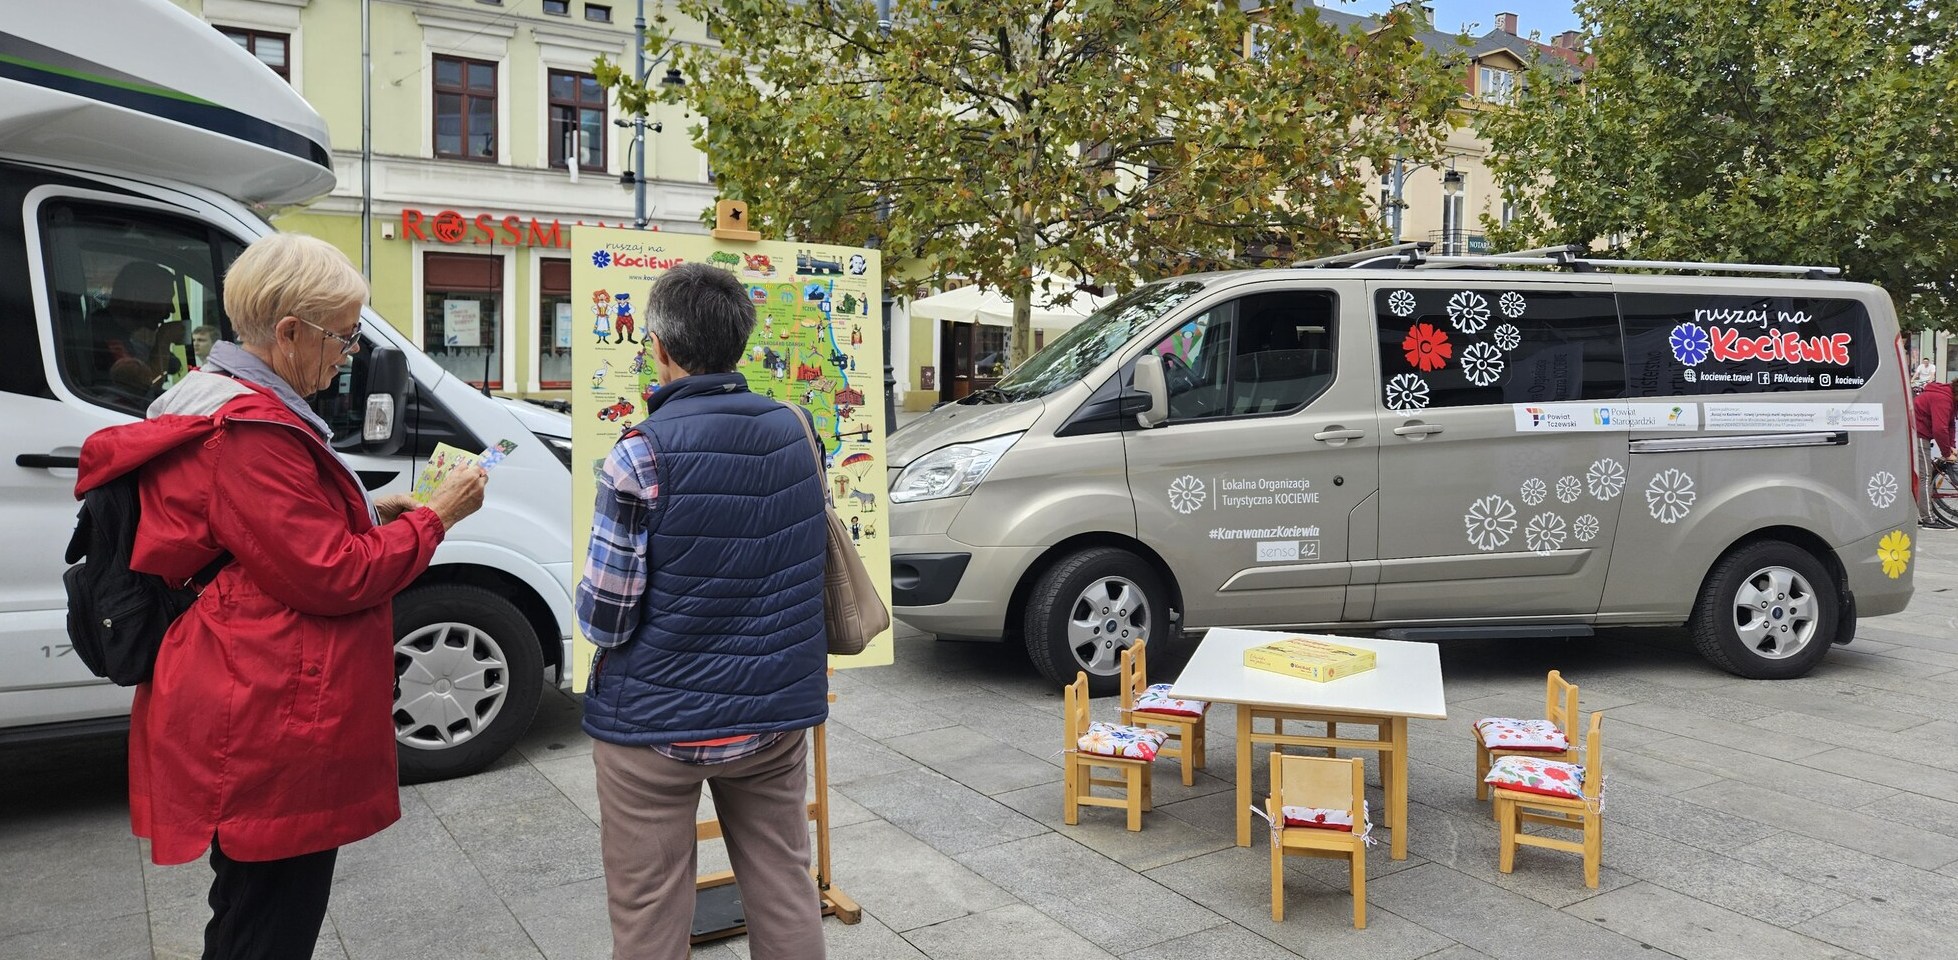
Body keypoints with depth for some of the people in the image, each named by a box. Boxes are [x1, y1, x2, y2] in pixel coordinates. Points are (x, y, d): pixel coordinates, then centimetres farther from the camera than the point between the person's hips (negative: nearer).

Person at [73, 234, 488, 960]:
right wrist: (434, 517, -10)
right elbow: (333, 578, -20)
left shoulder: (227, 404, 12)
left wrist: (369, 513, 10)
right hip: (272, 729, -11)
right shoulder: (251, 431, -22)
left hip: (251, 714, 11)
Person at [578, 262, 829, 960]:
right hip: (777, 713, 5)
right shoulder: (793, 430, -1)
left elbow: (605, 618, -15)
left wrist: (590, 602, 5)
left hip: (657, 725, -5)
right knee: (785, 896, 19)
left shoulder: (644, 454, -19)